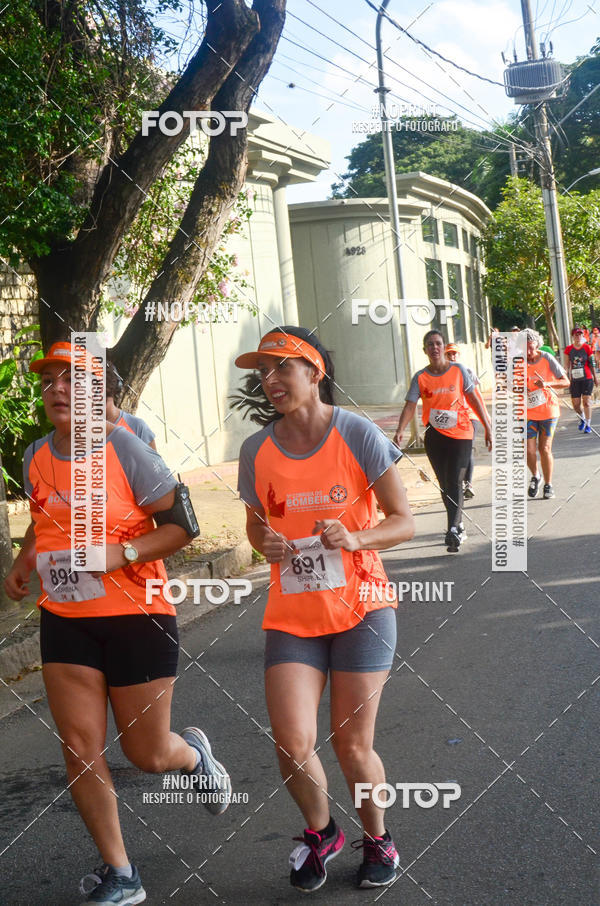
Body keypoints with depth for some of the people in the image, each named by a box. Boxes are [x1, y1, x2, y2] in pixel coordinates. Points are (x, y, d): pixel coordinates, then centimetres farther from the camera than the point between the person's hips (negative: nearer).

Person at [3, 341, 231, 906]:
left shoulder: (124, 448, -12)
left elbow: (181, 524, -11)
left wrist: (122, 554, -23)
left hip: (135, 613, -5)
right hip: (64, 619, 5)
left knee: (147, 753, 5)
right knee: (80, 751, 2)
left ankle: (194, 754, 43)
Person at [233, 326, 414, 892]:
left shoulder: (358, 435, -9)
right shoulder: (257, 450, -1)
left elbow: (403, 521, -5)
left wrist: (355, 538, -24)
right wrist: (265, 544, -9)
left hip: (359, 610, -2)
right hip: (291, 616, 2)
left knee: (352, 747, 3)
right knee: (293, 745, -9)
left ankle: (377, 838, 35)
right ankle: (320, 832, 24)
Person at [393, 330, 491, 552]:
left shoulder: (458, 370, -3)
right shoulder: (420, 377, -2)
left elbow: (473, 399, 2)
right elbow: (410, 406, -9)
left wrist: (487, 427, 1)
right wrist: (400, 430, -25)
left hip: (461, 434, -3)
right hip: (435, 436, 3)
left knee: (455, 483, -13)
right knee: (444, 485, 10)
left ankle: (453, 530, -19)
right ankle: (458, 527, 25)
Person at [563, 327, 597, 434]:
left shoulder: (587, 348, -1)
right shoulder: (569, 349, 3)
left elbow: (592, 364, 4)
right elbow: (567, 365, 7)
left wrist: (595, 378, 7)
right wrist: (568, 378, 2)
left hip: (587, 378, -2)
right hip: (575, 380, 2)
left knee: (587, 402, -7)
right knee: (575, 404, 3)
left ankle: (588, 424, 4)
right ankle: (582, 419, 33)